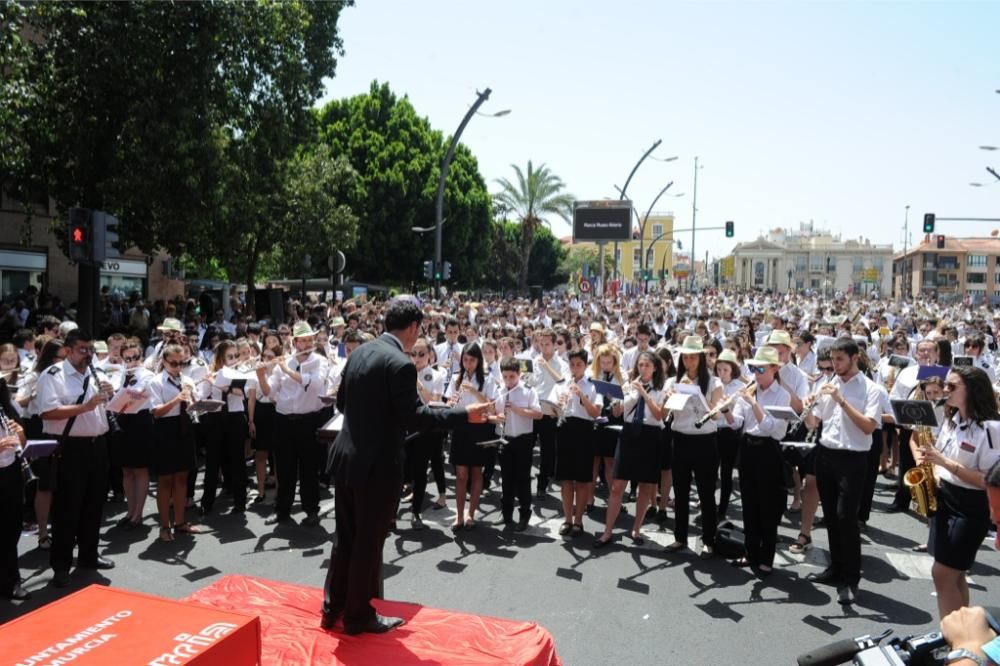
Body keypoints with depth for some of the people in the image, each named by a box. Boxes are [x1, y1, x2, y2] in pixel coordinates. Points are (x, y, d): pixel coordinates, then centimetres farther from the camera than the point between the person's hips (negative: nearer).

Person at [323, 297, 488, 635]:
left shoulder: (360, 352, 6)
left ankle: (332, 608, 33)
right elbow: (414, 417, -20)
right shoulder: (401, 364, -19)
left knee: (346, 538, 20)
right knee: (368, 543, 8)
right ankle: (359, 616, 23)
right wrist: (464, 413, -14)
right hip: (377, 465, -8)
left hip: (346, 458, 8)